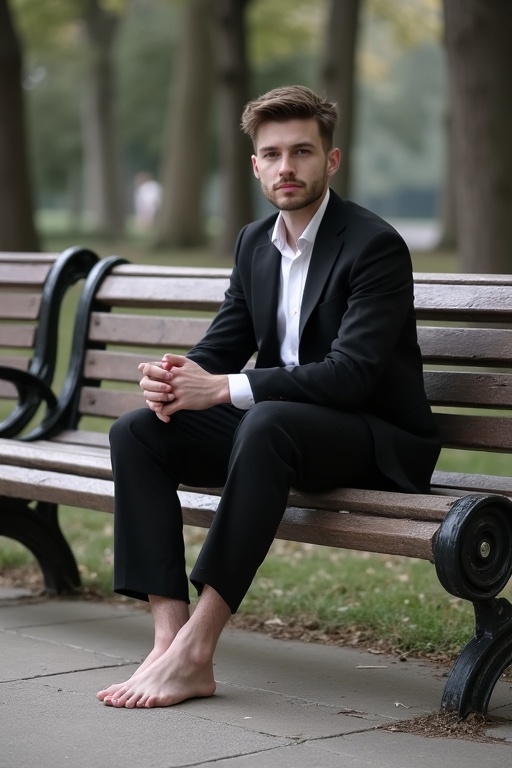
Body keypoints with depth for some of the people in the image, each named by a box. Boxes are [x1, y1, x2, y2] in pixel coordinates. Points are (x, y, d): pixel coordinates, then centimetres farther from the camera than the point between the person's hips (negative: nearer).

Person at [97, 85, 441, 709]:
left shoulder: (376, 246, -14)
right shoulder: (254, 243, 10)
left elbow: (351, 371, -25)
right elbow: (222, 345, 10)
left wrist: (223, 389, -29)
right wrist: (177, 379, -15)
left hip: (377, 441, -8)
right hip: (277, 422, 8)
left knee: (267, 423, -39)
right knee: (136, 431, -12)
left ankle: (195, 650, -37)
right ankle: (170, 634, -24)